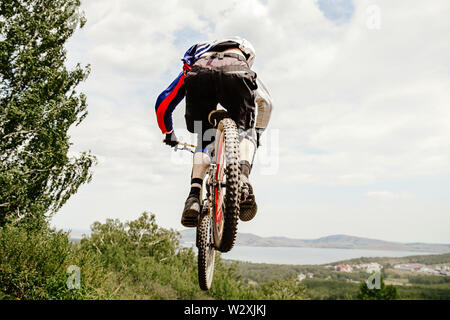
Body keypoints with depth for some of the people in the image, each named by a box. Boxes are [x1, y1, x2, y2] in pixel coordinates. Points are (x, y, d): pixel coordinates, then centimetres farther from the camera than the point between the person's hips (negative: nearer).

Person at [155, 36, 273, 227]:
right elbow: (266, 103, 49)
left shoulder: (190, 68, 45)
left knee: (205, 140, 18)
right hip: (237, 72, 0)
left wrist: (168, 134, 57)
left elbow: (162, 105, 42)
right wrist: (258, 132, 58)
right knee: (244, 130, 18)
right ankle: (243, 179, -11)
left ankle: (194, 196, -2)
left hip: (199, 74, 1)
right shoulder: (243, 56, 49)